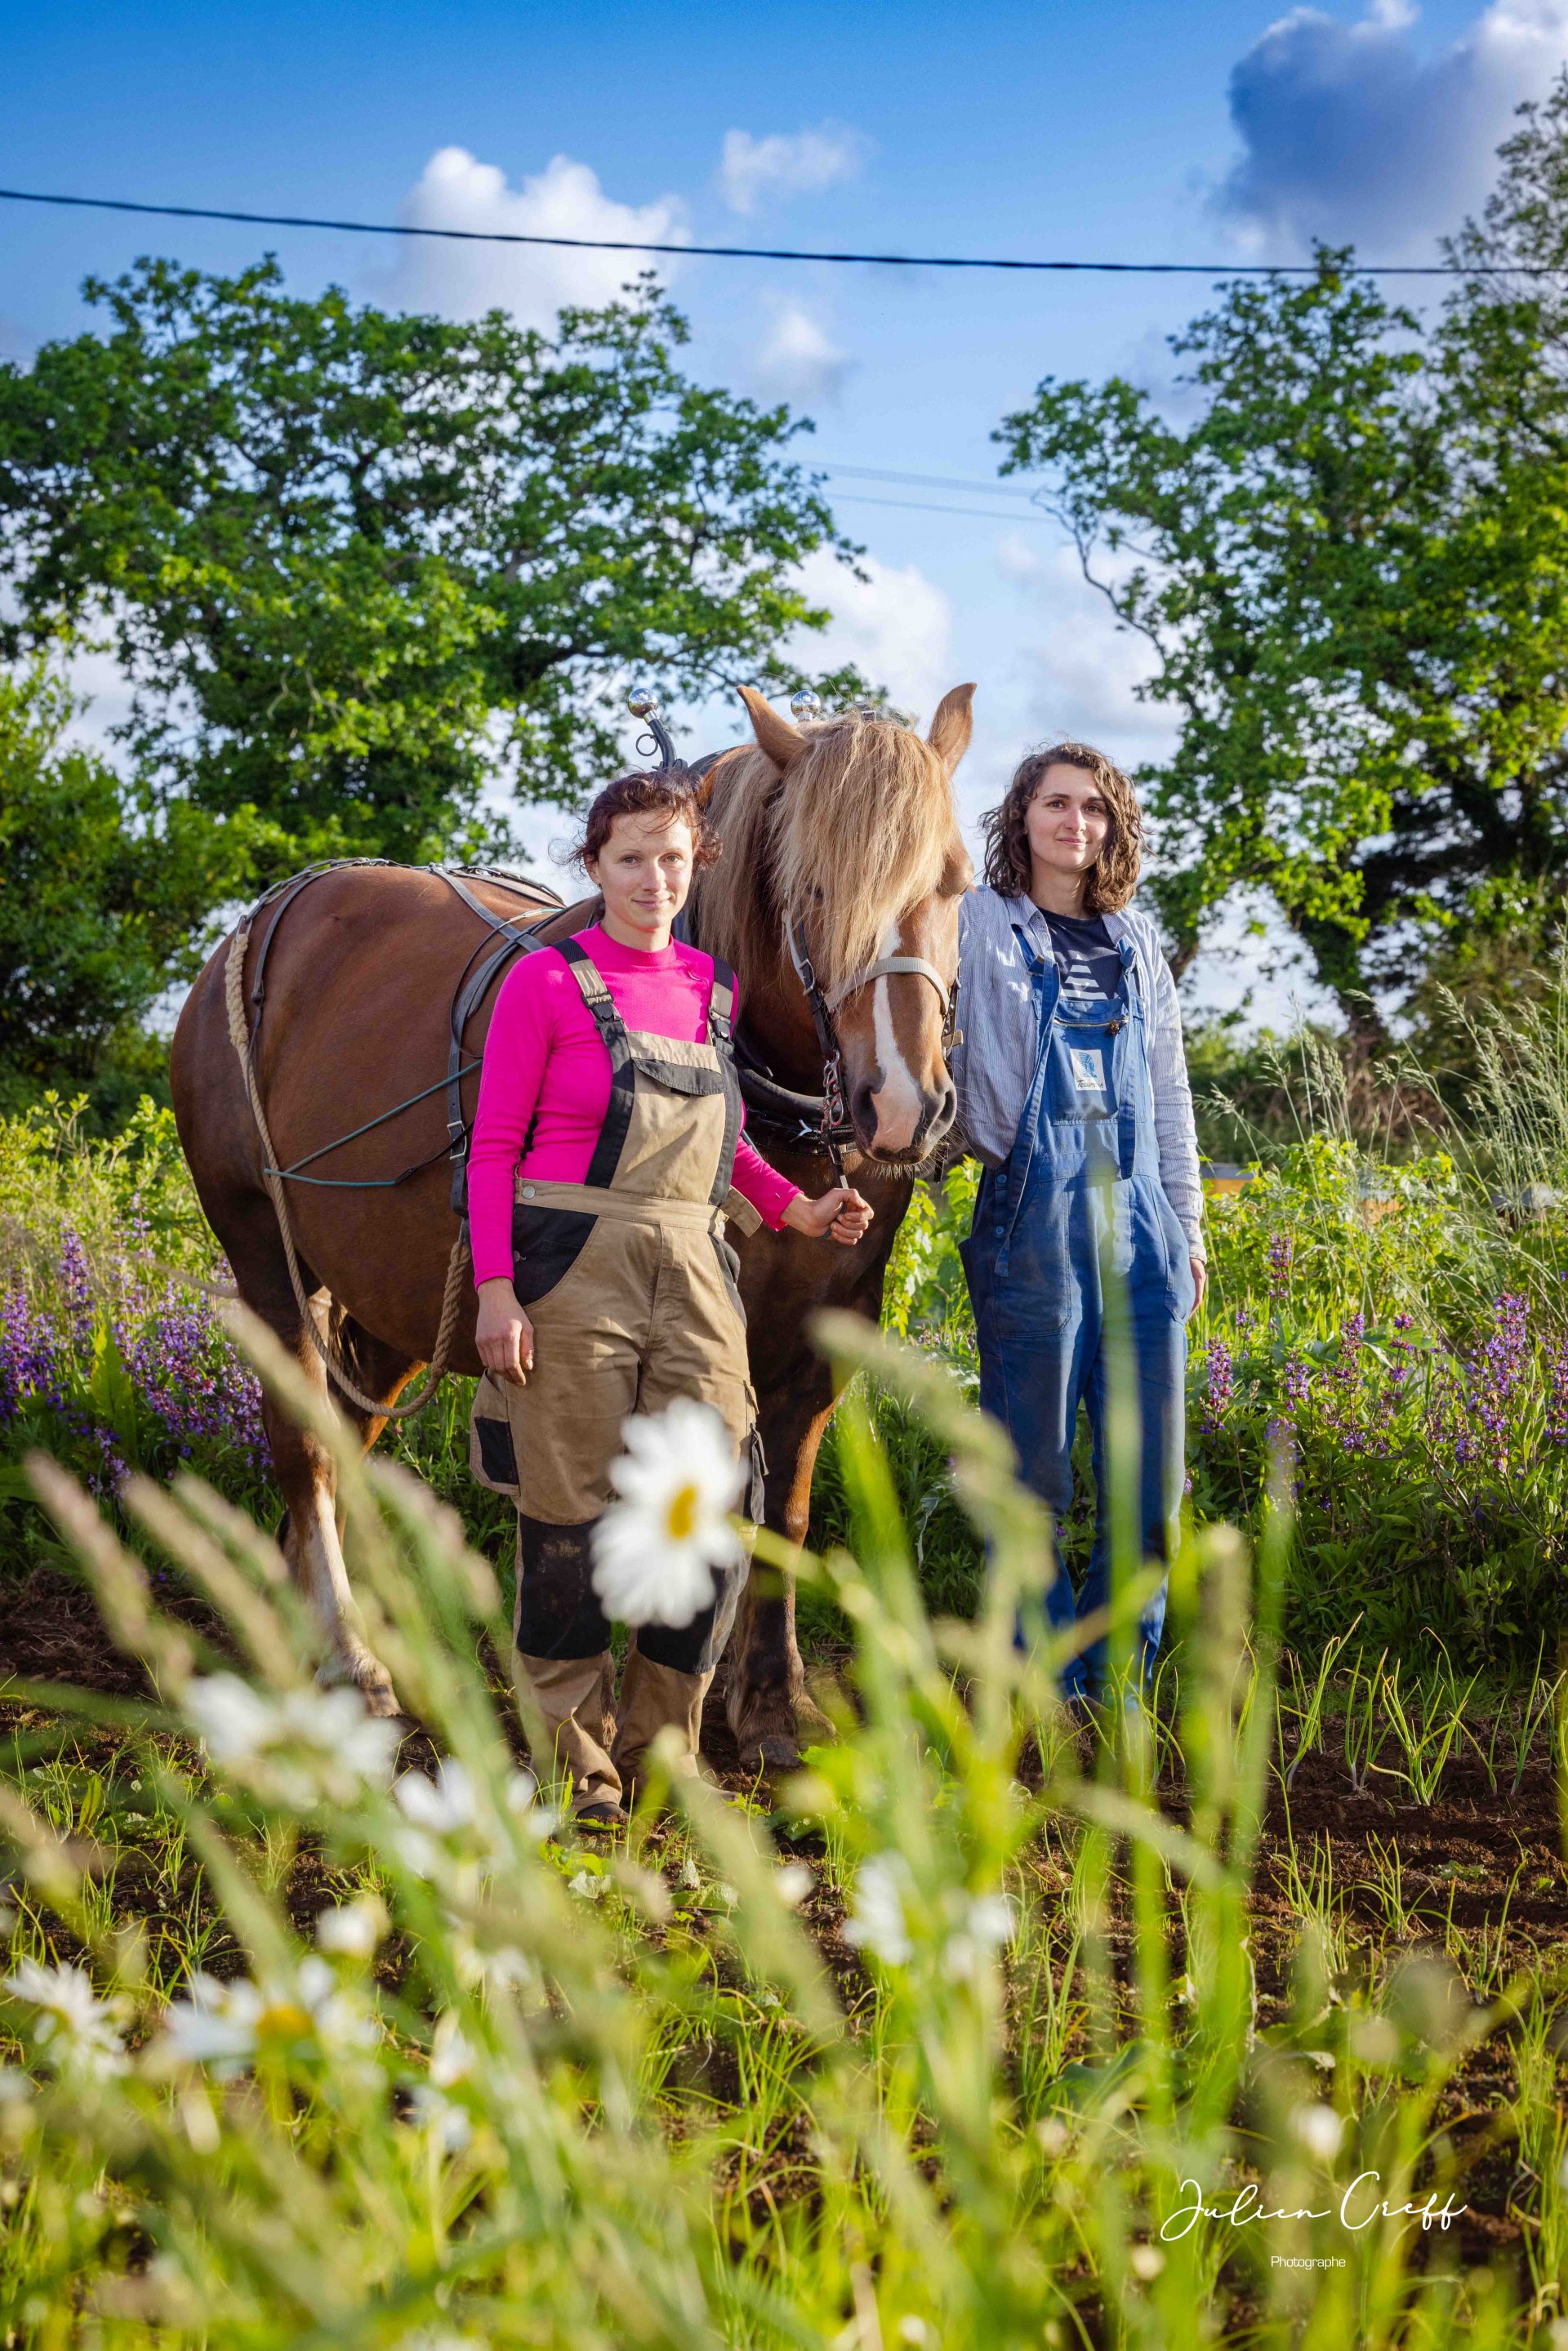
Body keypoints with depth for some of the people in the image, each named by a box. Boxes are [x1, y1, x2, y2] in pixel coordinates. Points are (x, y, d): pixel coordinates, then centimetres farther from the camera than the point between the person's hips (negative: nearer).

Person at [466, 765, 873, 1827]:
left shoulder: (715, 989, 12)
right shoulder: (546, 983, -2)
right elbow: (493, 1150, -3)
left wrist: (796, 1210, 6)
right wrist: (495, 1289, -12)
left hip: (694, 1270, 5)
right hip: (574, 1270, -5)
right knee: (573, 1518, 1)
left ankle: (661, 1751, 17)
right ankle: (574, 1757, 14)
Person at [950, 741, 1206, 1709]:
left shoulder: (1138, 946, 16)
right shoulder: (983, 927, 3)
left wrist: (1188, 1222, 19)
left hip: (1140, 1216, 5)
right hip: (1033, 1209, -4)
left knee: (1151, 1472, 4)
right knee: (1033, 1466, -2)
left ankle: (1117, 1691, 16)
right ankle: (1044, 1693, 8)